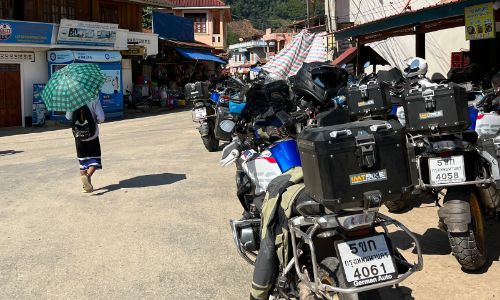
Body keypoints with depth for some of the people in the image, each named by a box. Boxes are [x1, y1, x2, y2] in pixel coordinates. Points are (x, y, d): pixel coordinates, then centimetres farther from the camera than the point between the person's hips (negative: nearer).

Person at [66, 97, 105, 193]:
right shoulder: (94, 99, -13)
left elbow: (68, 117, 2)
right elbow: (101, 118, -15)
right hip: (92, 134, -3)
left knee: (82, 160, 13)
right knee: (95, 159, 7)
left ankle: (86, 185, 16)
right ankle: (88, 175, -21)